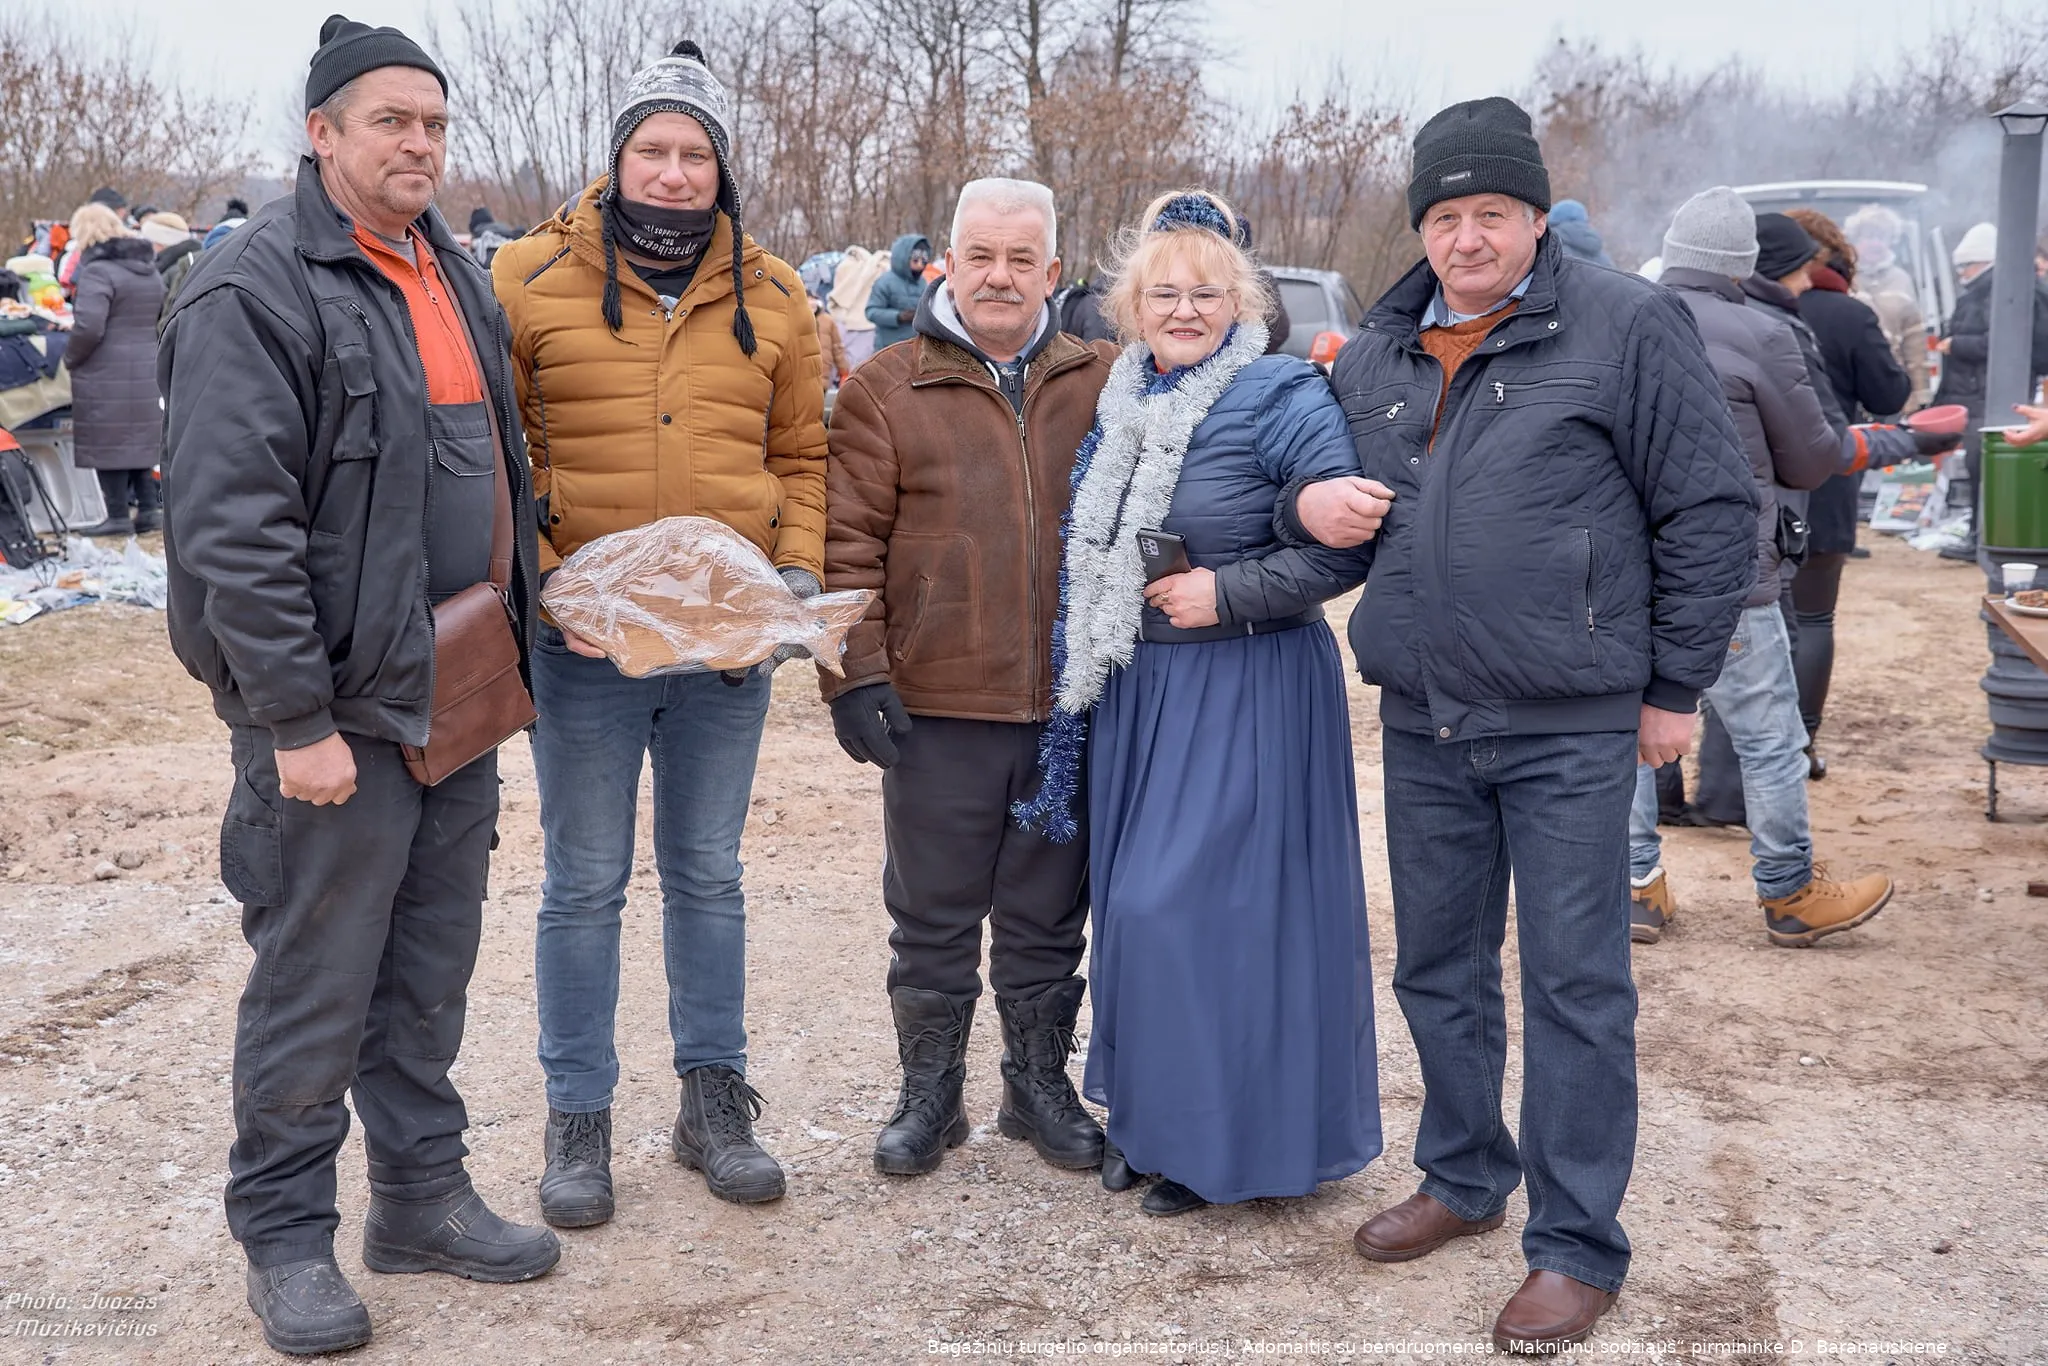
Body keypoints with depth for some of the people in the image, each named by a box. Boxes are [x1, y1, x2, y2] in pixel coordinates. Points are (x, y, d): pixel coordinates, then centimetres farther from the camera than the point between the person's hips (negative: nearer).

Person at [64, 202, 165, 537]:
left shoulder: (98, 271, -13)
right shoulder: (151, 271, 14)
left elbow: (88, 327, -21)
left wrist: (70, 359, -6)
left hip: (106, 379, -8)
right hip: (147, 373, 8)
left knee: (108, 444, 0)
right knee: (139, 440, 15)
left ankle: (119, 516, 1)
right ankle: (147, 509, 15)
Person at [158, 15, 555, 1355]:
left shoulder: (458, 272, 12)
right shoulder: (257, 288, -14)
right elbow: (229, 527, -20)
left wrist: (514, 633, 15)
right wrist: (295, 720, -21)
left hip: (459, 692, 8)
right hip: (337, 707, -7)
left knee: (433, 966, 16)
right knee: (317, 982, 3)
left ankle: (424, 1193, 30)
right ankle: (286, 1234, 20)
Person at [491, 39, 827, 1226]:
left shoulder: (771, 295, 6)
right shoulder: (533, 276, -3)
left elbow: (803, 456, 11)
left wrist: (800, 575, -3)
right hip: (585, 640, -2)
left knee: (709, 875, 14)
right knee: (586, 884, 8)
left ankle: (715, 1102, 28)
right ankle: (579, 1121, 22)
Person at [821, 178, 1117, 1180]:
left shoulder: (1105, 384, 8)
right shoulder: (886, 390, 1)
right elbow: (849, 543, -2)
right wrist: (855, 670, -9)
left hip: (1071, 707, 2)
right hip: (937, 704, -2)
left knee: (1048, 917, 14)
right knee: (933, 918, 9)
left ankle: (1040, 1084, 30)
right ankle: (928, 1095, 26)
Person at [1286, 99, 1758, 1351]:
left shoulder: (1626, 327, -7)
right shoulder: (1376, 354, 9)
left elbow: (1714, 510, -6)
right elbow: (1319, 487, 20)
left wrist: (1676, 687, -5)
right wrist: (1307, 504, -5)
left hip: (1572, 729, -5)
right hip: (1422, 724, 6)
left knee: (1576, 986, 1)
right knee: (1438, 967, 16)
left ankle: (1578, 1246, 14)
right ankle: (1465, 1179, 36)